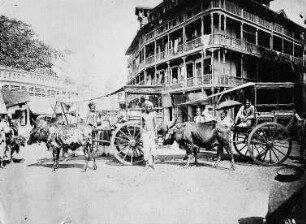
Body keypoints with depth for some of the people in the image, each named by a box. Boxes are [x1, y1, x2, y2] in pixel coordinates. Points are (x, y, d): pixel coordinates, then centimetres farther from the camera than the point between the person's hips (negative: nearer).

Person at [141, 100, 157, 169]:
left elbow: (155, 125, -2)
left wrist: (156, 135, -7)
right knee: (146, 148, -2)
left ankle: (153, 162, 12)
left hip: (152, 132, -1)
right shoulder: (142, 115, 5)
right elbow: (142, 125, 10)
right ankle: (147, 163, 6)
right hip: (145, 133, 1)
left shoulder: (153, 114, 0)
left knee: (153, 148, -3)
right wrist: (141, 135, 8)